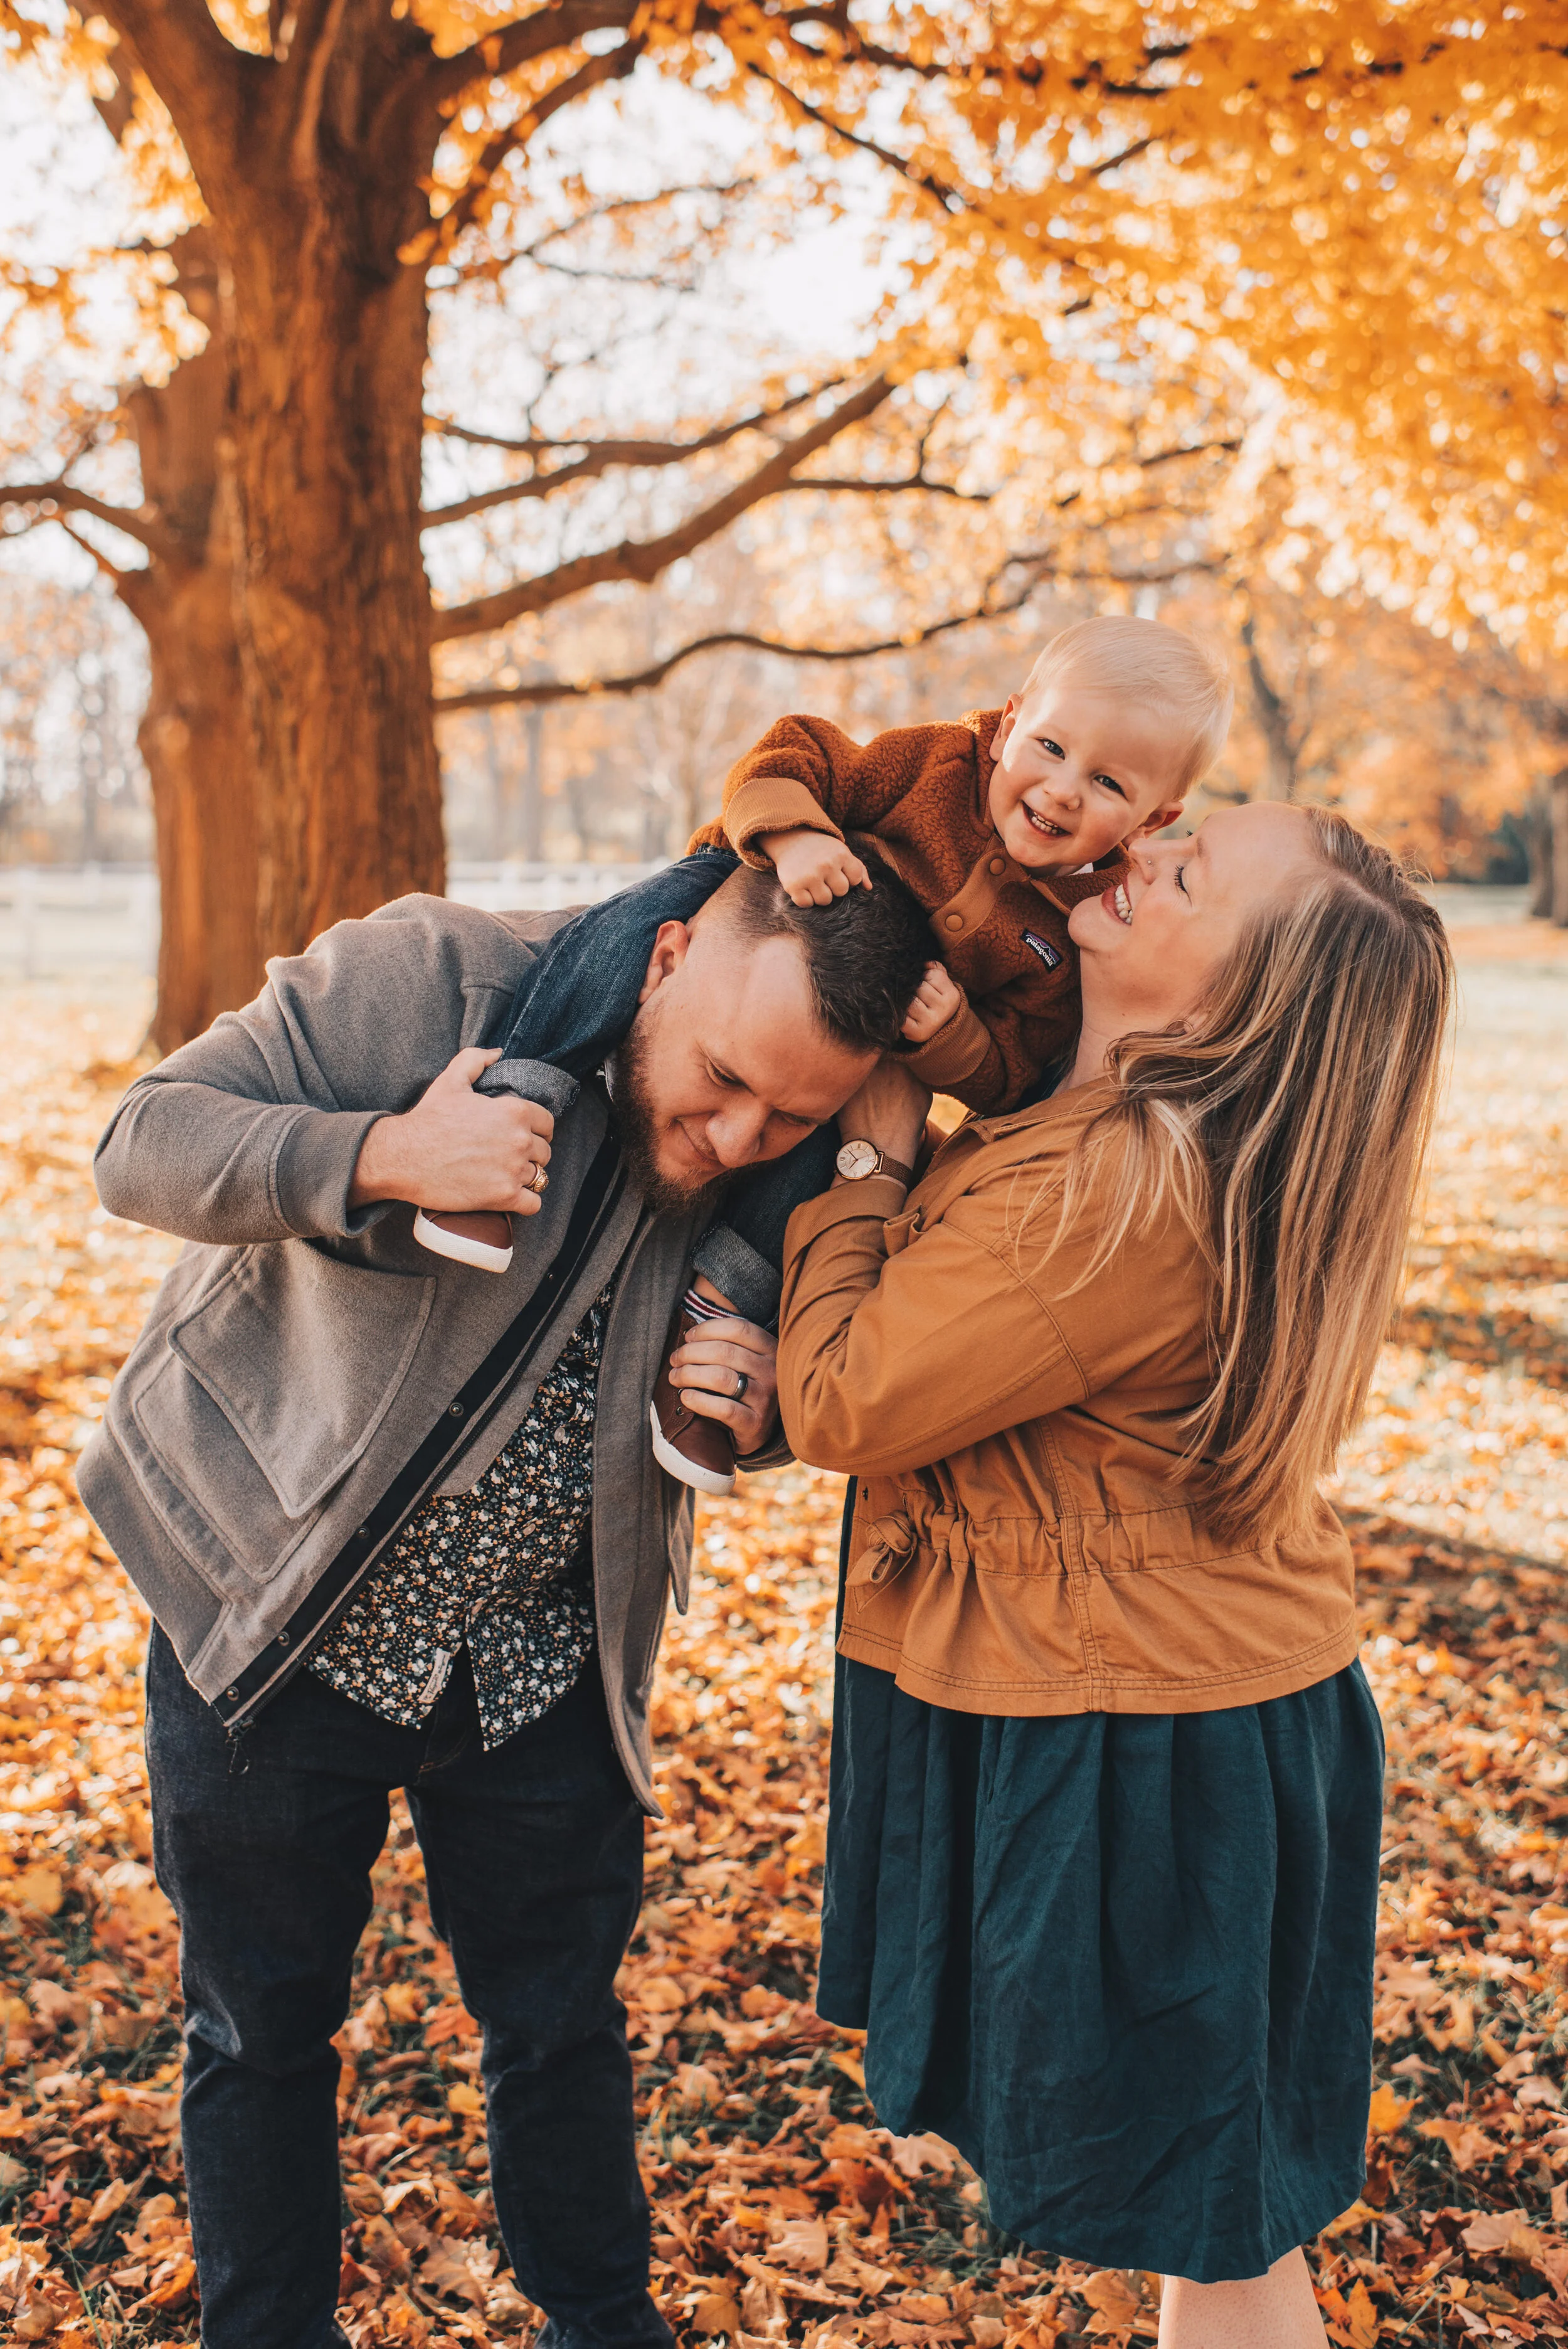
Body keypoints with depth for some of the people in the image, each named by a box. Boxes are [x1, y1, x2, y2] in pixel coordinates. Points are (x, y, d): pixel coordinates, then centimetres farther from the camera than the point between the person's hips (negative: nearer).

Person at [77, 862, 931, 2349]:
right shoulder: (426, 984, -22)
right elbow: (142, 1146, -21)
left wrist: (750, 1414, -19)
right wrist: (388, 1157, -37)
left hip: (538, 1666, 3)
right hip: (271, 1617, -2)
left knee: (563, 2022, 16)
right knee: (261, 2030, 13)